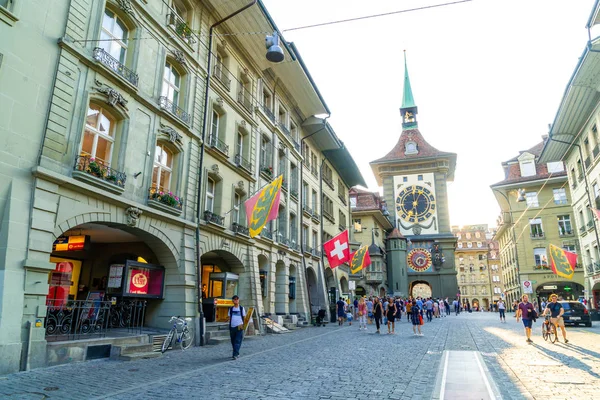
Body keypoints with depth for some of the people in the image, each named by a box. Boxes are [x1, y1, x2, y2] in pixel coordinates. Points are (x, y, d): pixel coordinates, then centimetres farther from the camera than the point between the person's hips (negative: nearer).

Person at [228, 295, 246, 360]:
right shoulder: (231, 309, 10)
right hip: (232, 327, 3)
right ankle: (237, 353, 25)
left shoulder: (241, 308, 5)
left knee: (237, 341, -10)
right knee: (233, 341, 10)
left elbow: (244, 317, 6)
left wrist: (243, 324, -6)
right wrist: (228, 319, -8)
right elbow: (229, 317, 14)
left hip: (239, 327, -3)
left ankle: (235, 355, -13)